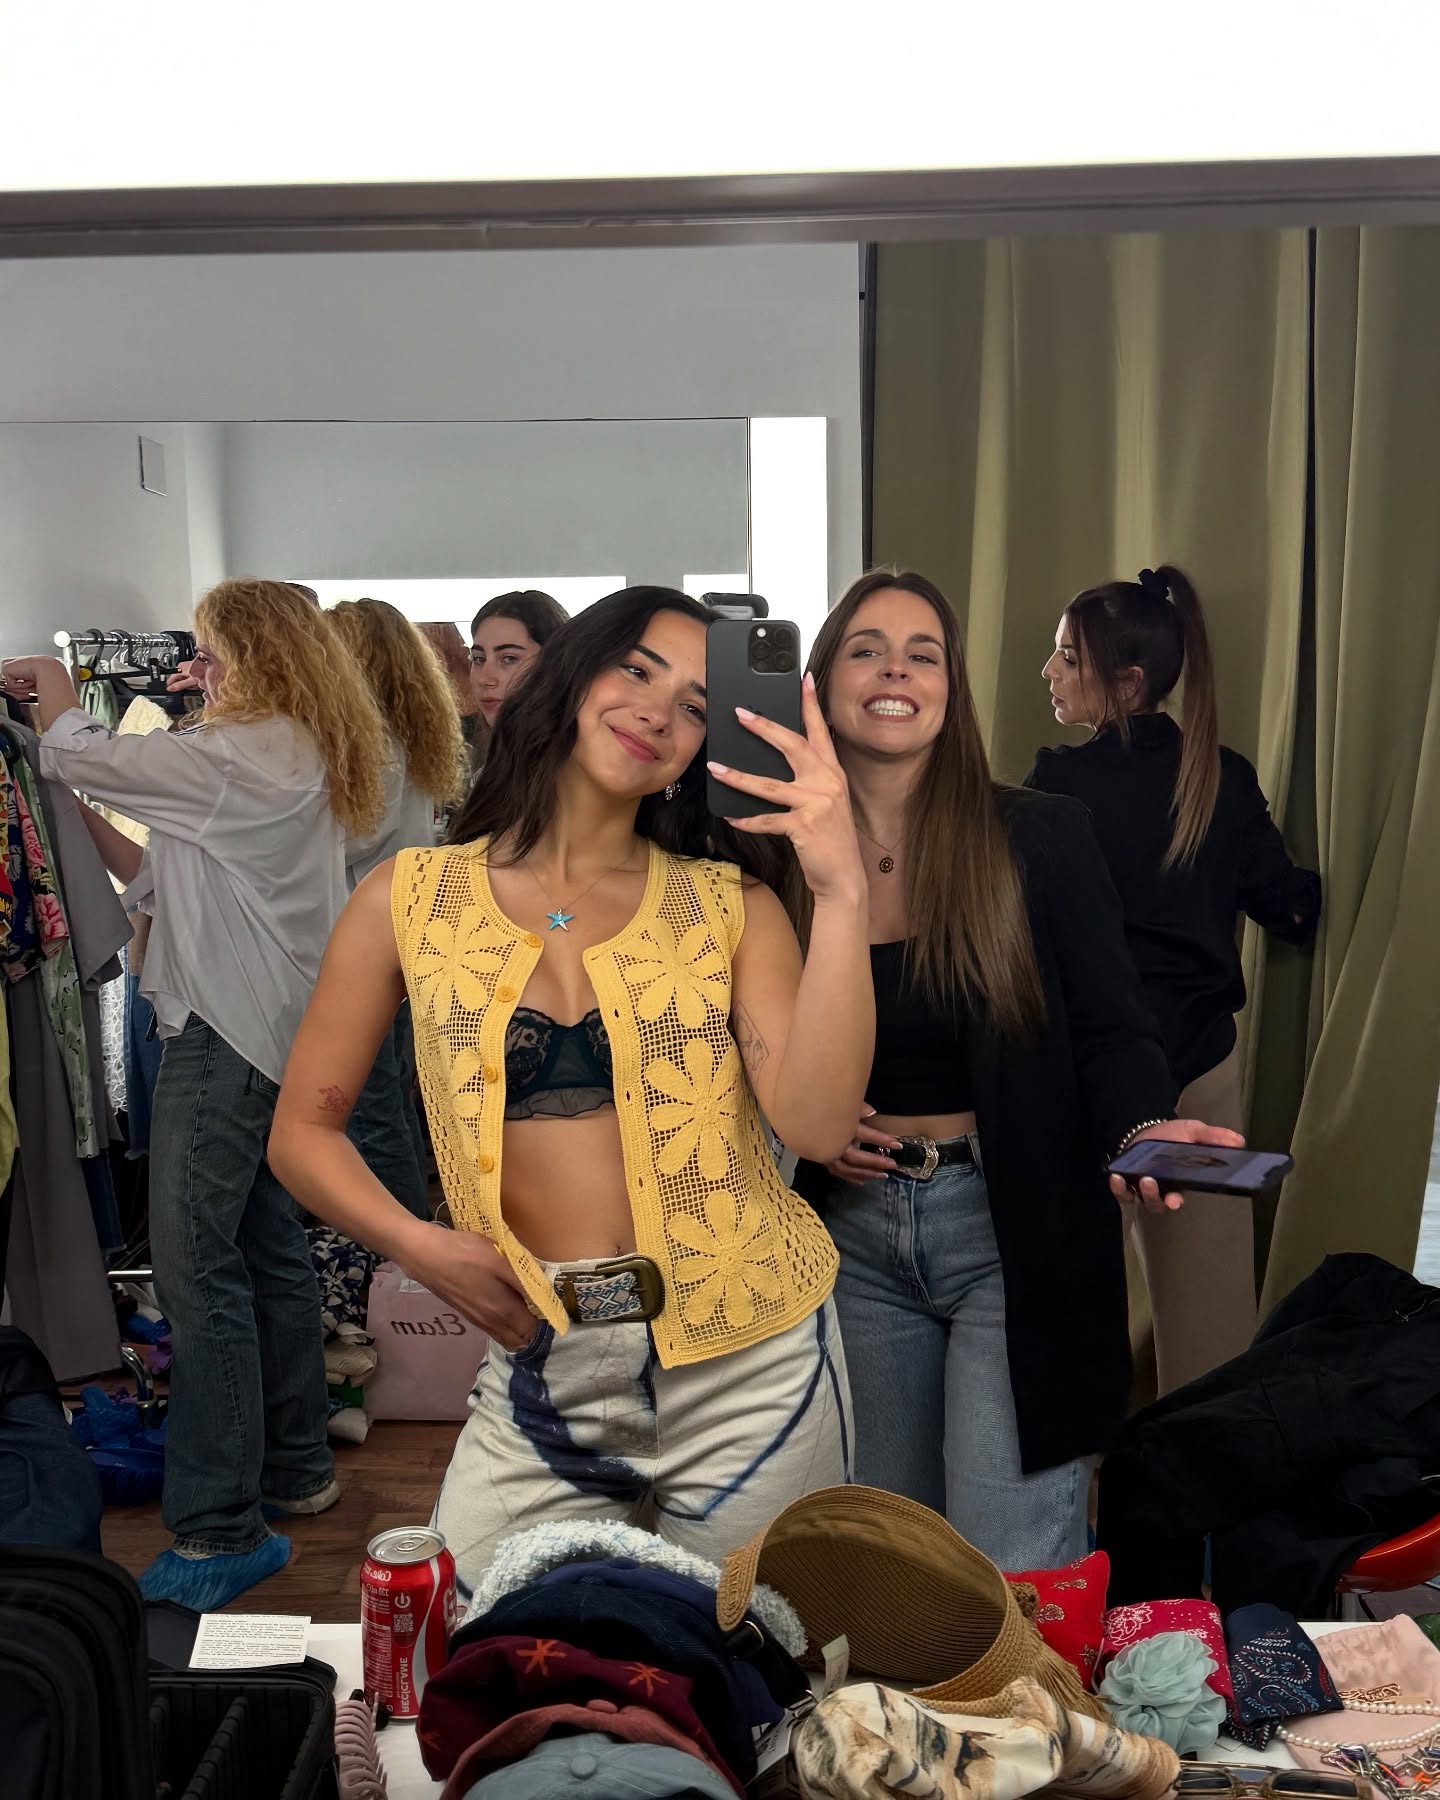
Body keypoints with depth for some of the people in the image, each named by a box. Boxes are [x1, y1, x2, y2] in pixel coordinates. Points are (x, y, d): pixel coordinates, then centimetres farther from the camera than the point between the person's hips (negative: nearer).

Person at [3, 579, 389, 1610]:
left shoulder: (242, 759, -16)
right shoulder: (306, 760, 14)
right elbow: (172, 881, 15)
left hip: (229, 1033, -10)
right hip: (272, 1031, 10)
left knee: (197, 1265, -8)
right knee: (269, 1246, 16)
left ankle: (221, 1531, -4)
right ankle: (297, 1468, 29)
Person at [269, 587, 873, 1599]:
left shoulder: (729, 904, 1)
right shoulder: (413, 899, 1)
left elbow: (816, 1125, -13)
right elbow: (304, 1130, 6)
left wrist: (842, 895, -21)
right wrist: (416, 1246, -10)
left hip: (753, 1369, 0)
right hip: (544, 1373, 0)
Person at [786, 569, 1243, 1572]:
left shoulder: (1041, 838, -5)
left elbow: (1112, 1033, -4)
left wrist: (1142, 1129, -24)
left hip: (1013, 1233, -3)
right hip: (853, 1233, 3)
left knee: (1019, 1582, -2)